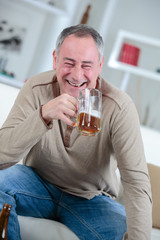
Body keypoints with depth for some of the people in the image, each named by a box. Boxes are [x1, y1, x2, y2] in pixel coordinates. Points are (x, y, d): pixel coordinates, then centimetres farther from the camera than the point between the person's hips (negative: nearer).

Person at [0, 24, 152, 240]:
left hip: (91, 199, -1)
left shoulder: (119, 107, -20)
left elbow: (136, 181, -24)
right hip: (39, 185, 2)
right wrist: (44, 114, -41)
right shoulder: (36, 89, -15)